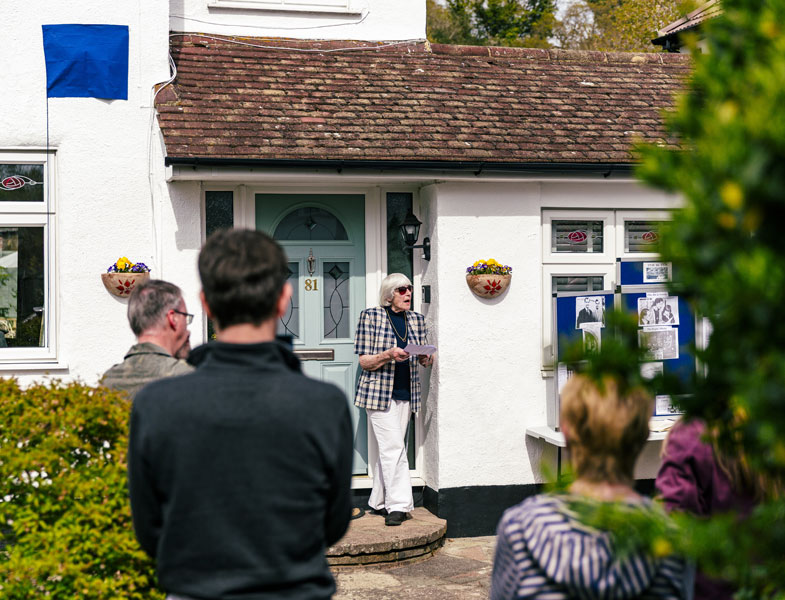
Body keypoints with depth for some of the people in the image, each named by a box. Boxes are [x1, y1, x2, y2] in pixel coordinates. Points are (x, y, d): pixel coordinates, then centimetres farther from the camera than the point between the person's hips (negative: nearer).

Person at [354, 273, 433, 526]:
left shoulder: (416, 319, 12)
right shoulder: (370, 316, -4)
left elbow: (423, 356, 18)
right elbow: (364, 362, -6)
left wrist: (427, 358, -5)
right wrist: (388, 355, -23)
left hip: (406, 395, 5)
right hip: (379, 392, -5)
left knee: (389, 449, 10)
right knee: (394, 447, -12)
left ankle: (378, 502, 19)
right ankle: (399, 505, -9)